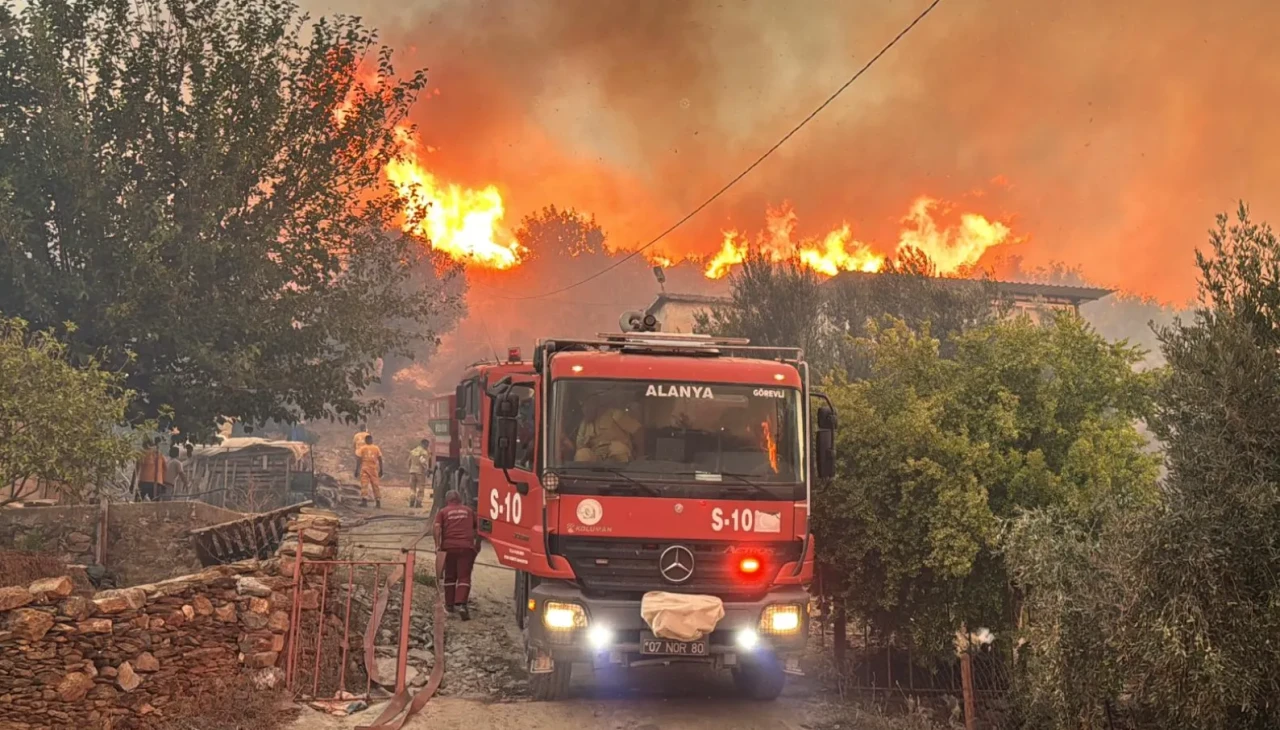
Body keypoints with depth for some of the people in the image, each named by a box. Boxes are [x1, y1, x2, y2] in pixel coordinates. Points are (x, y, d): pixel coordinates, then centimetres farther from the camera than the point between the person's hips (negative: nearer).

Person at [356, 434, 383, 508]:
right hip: (374, 469, 2)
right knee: (376, 485, 9)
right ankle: (378, 501, 9)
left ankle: (364, 500, -21)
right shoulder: (376, 448, 4)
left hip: (365, 468, -2)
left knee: (364, 485, -5)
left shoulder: (362, 448, 0)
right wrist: (381, 470, 10)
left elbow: (359, 459, -4)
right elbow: (380, 460, 4)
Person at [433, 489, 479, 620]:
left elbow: (436, 528, -4)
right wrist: (477, 544, 25)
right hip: (467, 547, 0)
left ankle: (449, 604, 20)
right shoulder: (469, 511, 16)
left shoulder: (443, 512, 10)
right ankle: (461, 604, -23)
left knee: (450, 576, 15)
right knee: (464, 577, -5)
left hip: (449, 547, 0)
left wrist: (437, 545, -4)